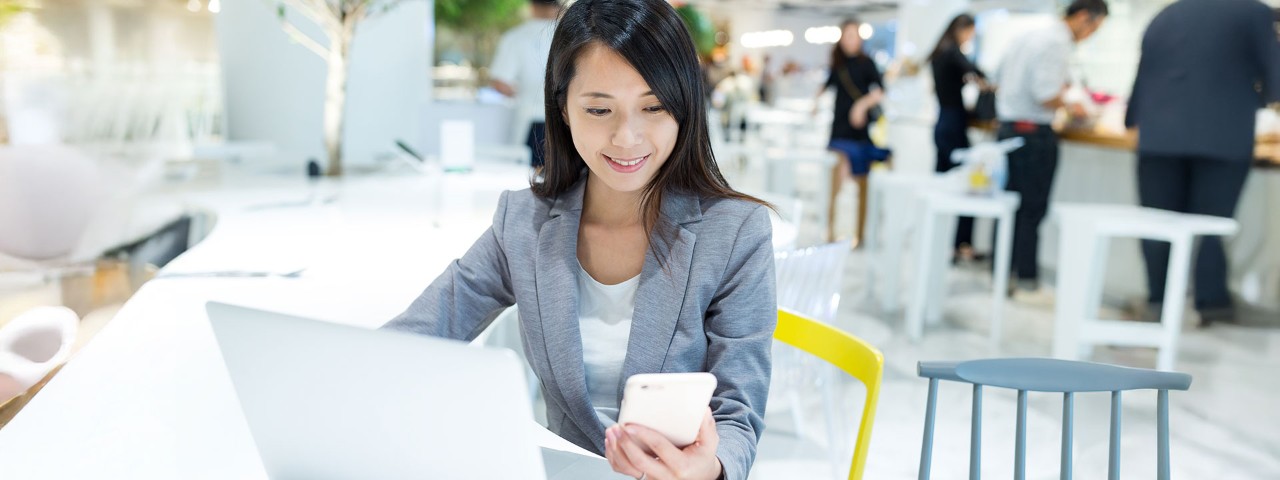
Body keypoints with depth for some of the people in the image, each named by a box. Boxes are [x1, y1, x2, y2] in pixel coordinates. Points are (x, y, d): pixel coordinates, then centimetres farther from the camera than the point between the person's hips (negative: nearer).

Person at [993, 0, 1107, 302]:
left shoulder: (1031, 36, 14)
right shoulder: (1057, 43, -14)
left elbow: (1000, 80, 20)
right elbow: (1046, 95, -22)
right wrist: (1070, 108, -4)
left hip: (1007, 127, 9)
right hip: (1034, 133, -9)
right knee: (1032, 210, -2)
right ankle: (1027, 283, 3)